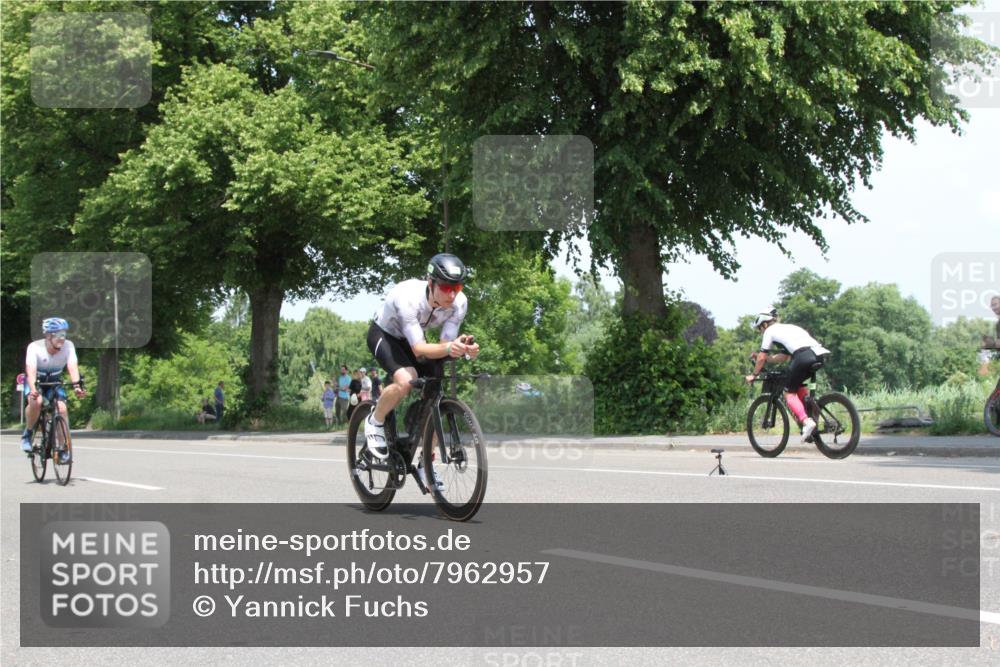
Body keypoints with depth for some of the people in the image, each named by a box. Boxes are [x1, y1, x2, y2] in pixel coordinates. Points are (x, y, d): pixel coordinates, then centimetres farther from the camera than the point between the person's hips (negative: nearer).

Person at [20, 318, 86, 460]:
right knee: (36, 401, -33)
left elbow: (72, 366, -34)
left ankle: (64, 449, -9)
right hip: (35, 382, -2)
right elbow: (31, 370, -41)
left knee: (62, 408, -21)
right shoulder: (35, 347, -29)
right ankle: (27, 434, -9)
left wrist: (77, 386, -52)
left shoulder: (68, 346, -22)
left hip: (54, 382, 2)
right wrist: (33, 389, -59)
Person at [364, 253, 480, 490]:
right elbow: (418, 348, -39)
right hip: (384, 335, -5)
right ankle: (375, 422, -5)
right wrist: (448, 348, -57)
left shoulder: (459, 303, -24)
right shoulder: (408, 298, -38)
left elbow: (446, 342, -21)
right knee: (406, 380, -33)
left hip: (413, 338, 6)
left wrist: (463, 349, -43)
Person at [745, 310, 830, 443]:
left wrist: (753, 375, 29)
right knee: (798, 386, 28)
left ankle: (806, 421, -18)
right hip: (819, 355, 7)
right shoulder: (787, 328, 36)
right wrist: (762, 357, 45)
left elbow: (762, 358, 16)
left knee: (789, 392, 3)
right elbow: (783, 357, 38)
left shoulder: (770, 331, 15)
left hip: (803, 356, -7)